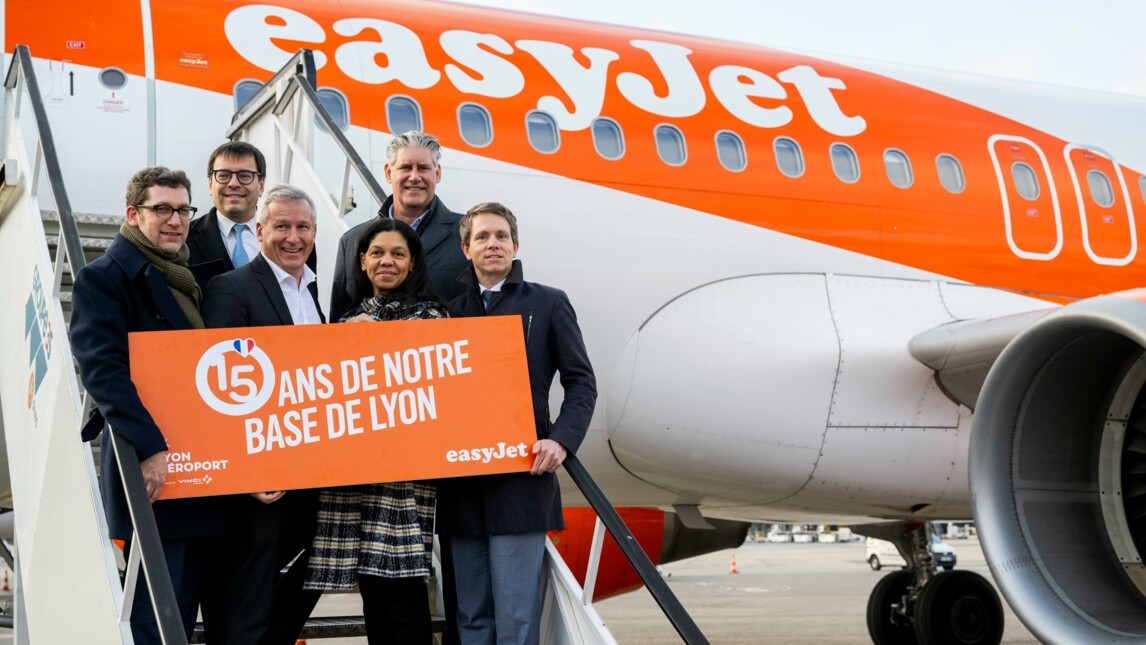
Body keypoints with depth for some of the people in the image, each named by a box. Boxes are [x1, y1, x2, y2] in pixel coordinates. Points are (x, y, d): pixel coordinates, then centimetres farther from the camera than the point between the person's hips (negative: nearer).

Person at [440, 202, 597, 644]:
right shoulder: (451, 310, 14)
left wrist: (561, 440, -12)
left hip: (521, 480, -3)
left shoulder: (548, 303, 7)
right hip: (462, 487, 3)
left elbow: (581, 382, 3)